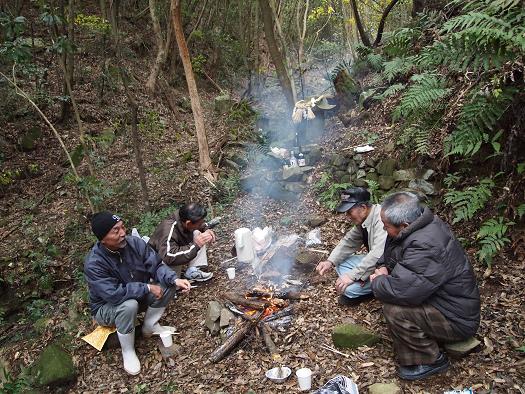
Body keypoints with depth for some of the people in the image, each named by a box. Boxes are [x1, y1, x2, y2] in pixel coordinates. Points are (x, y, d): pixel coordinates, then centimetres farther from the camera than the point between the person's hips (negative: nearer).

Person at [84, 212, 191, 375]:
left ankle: (150, 326, 6)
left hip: (137, 296, 5)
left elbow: (157, 266, -15)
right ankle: (128, 351, -12)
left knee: (168, 283, -13)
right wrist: (147, 288, -30)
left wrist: (175, 279, -33)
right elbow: (114, 294, -36)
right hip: (107, 307, -5)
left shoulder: (135, 243, -17)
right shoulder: (94, 263, -32)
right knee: (129, 304, -38)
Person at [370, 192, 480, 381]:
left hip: (457, 320, -9)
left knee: (393, 309, -27)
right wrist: (383, 268, -6)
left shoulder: (426, 247, -35)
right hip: (441, 298, 9)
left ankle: (431, 360, -4)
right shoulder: (419, 226, -4)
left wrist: (377, 282, -18)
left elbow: (400, 291, -39)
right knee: (386, 288, 4)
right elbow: (391, 254, 14)